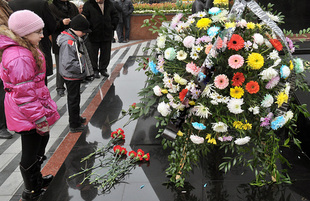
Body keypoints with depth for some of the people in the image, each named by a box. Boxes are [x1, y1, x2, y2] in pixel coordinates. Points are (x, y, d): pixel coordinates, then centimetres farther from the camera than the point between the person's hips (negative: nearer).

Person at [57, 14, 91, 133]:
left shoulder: (75, 38, 6)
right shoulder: (68, 43, -27)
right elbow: (68, 64, -32)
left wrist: (84, 65, 8)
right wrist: (82, 68, -22)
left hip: (76, 75, 10)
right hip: (71, 76, -10)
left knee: (75, 97, 23)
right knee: (73, 99, 2)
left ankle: (76, 117, 41)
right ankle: (74, 125, 15)